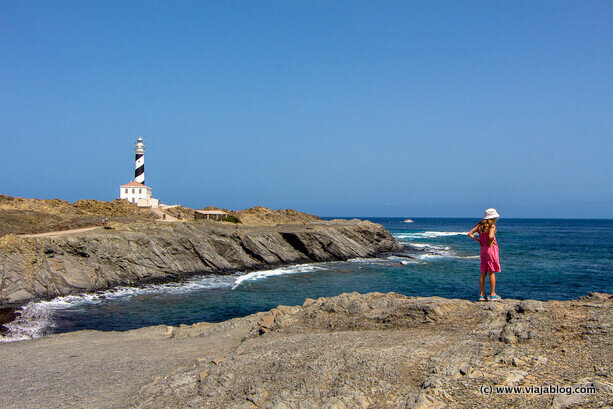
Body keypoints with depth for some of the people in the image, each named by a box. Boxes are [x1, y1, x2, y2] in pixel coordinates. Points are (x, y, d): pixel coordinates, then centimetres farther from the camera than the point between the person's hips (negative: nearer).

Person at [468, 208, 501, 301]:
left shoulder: (480, 225, 8)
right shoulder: (492, 225, -12)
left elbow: (470, 234, 7)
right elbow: (490, 236, -29)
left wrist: (478, 240, 6)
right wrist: (490, 243, -11)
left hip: (483, 249, 6)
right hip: (491, 248, -6)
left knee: (483, 273, 10)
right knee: (492, 272, -1)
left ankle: (482, 294, 13)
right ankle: (493, 294, 3)